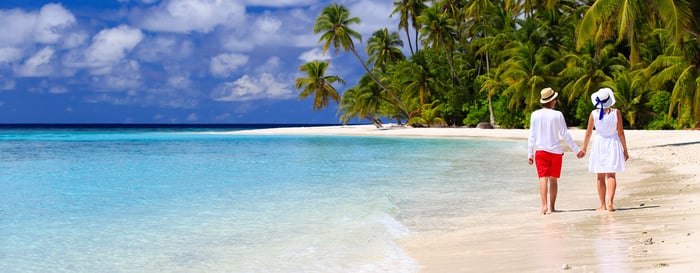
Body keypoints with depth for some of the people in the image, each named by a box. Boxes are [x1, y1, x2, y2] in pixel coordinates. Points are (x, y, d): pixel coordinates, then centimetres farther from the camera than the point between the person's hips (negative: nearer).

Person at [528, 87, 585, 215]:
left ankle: (544, 205, -21)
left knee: (543, 178, -5)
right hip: (556, 151, 0)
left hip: (540, 151, 0)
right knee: (553, 179, 10)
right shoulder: (558, 115, -6)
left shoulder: (535, 115, -1)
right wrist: (576, 150, 4)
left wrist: (530, 154, 9)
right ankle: (551, 207, 12)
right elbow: (565, 135, -4)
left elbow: (532, 136, 2)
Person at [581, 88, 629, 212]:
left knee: (600, 177, 8)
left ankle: (603, 205, 10)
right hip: (613, 145, 0)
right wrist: (625, 150, 4)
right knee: (611, 175, 2)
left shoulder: (594, 114, -5)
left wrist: (584, 148, 14)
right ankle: (610, 202, -15)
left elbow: (588, 133, 1)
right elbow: (620, 133, -4)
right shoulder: (616, 112, -7)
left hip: (599, 144, 0)